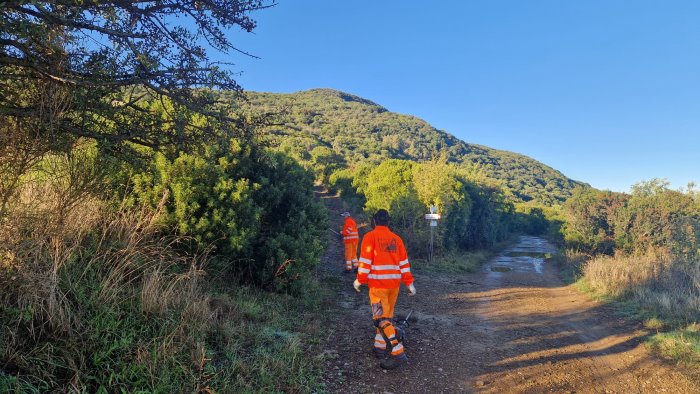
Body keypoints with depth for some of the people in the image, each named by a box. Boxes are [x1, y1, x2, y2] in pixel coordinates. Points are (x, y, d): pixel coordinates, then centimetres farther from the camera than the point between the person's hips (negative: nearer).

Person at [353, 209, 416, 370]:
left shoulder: (370, 237, -4)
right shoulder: (396, 238, 9)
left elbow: (365, 261, -9)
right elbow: (404, 262, 8)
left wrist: (360, 280, 1)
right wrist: (409, 283, 11)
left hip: (377, 284, -5)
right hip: (394, 283, 6)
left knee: (381, 319, -4)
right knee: (387, 316, 17)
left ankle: (397, 353, -10)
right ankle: (380, 347, 24)